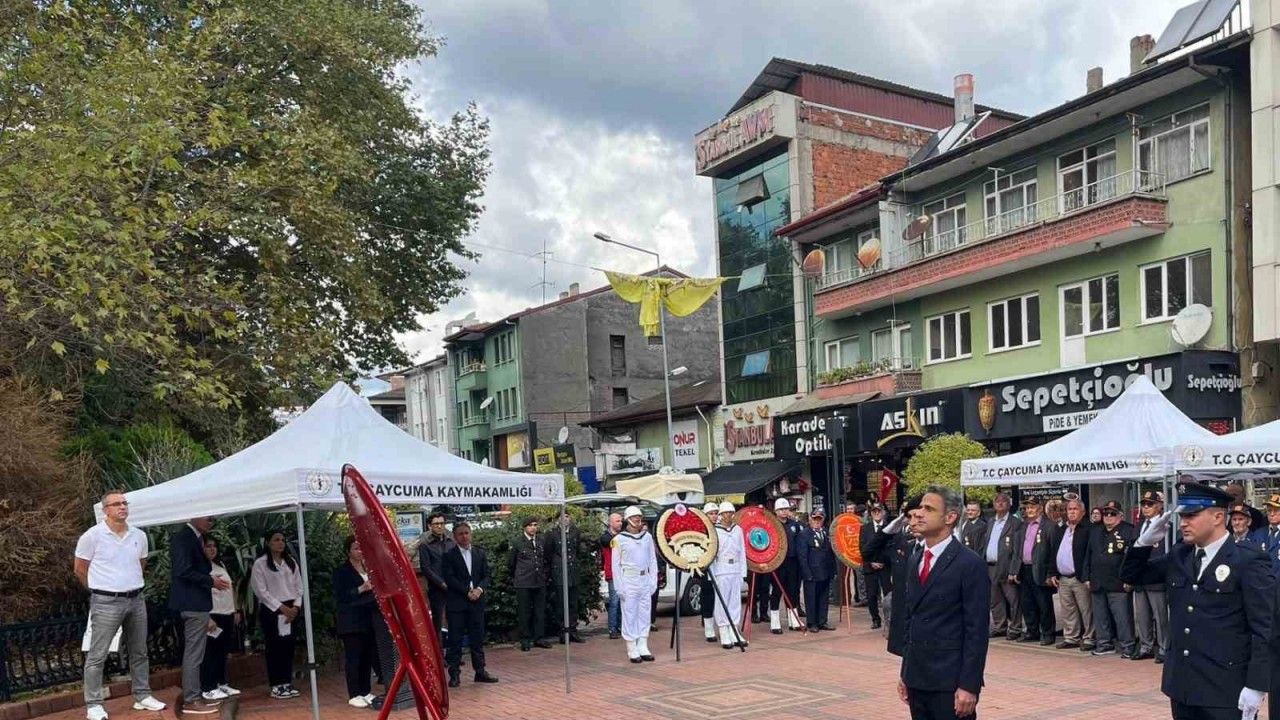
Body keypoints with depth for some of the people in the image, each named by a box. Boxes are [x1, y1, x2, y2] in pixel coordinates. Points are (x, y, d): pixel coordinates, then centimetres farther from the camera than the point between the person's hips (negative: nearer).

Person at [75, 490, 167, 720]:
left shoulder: (139, 536, 5)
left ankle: (142, 696, 22)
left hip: (136, 600, 5)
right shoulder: (92, 536, -8)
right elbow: (79, 569, 1)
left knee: (139, 652, 12)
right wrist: (101, 589, 9)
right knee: (97, 655, -2)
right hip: (106, 602, -5)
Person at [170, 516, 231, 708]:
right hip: (193, 602, -10)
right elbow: (183, 571, -22)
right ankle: (191, 699, 1)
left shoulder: (197, 537, 13)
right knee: (194, 652, -5)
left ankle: (194, 694, 25)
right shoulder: (183, 537, -16)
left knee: (194, 651, 16)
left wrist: (213, 579, 5)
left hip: (197, 602, 10)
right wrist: (211, 581, -16)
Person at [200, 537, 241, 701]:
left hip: (228, 615, 8)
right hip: (213, 615, -8)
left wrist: (235, 610, 16)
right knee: (210, 653, -4)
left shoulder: (221, 564, 15)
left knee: (223, 651, 14)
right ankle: (207, 688, 1)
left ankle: (222, 683, 22)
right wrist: (207, 618, -22)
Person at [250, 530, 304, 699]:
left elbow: (299, 586, 11)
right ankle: (276, 686, 3)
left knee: (288, 647, 5)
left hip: (292, 610, 5)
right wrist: (281, 607, -12)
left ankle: (287, 683, 13)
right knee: (274, 648, -2)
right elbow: (261, 590, -8)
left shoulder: (291, 562, 12)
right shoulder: (260, 563, -3)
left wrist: (296, 606, -4)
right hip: (271, 610, -4)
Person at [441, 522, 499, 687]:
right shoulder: (448, 555, -2)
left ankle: (480, 671, 16)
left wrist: (479, 589, -11)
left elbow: (486, 576, 8)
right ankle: (455, 674, 5)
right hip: (456, 603, -3)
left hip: (477, 601, 4)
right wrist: (467, 592, -14)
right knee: (455, 639, 0)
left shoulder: (480, 553, 11)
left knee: (478, 638, 8)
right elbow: (449, 578, -9)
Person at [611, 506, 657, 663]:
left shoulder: (647, 536, 7)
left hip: (645, 580, 4)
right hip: (629, 580, -4)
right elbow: (616, 564, -4)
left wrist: (653, 580, 4)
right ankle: (632, 650, 2)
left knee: (644, 614, 8)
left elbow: (653, 560, 11)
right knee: (630, 615, -3)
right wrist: (619, 587, -8)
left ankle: (643, 648, 15)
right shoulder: (620, 539, -4)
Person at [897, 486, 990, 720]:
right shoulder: (916, 561, 12)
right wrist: (905, 673, 14)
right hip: (917, 680, 7)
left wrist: (969, 686, -16)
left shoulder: (969, 563, -10)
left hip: (951, 683, -7)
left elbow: (977, 631, -13)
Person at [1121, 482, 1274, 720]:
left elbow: (1264, 630, -11)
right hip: (1182, 685, 6)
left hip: (1225, 691, -6)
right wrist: (1145, 542, -1)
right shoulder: (1178, 556, 9)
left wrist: (1256, 686, -15)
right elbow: (1131, 575, 16)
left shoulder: (1248, 562, -9)